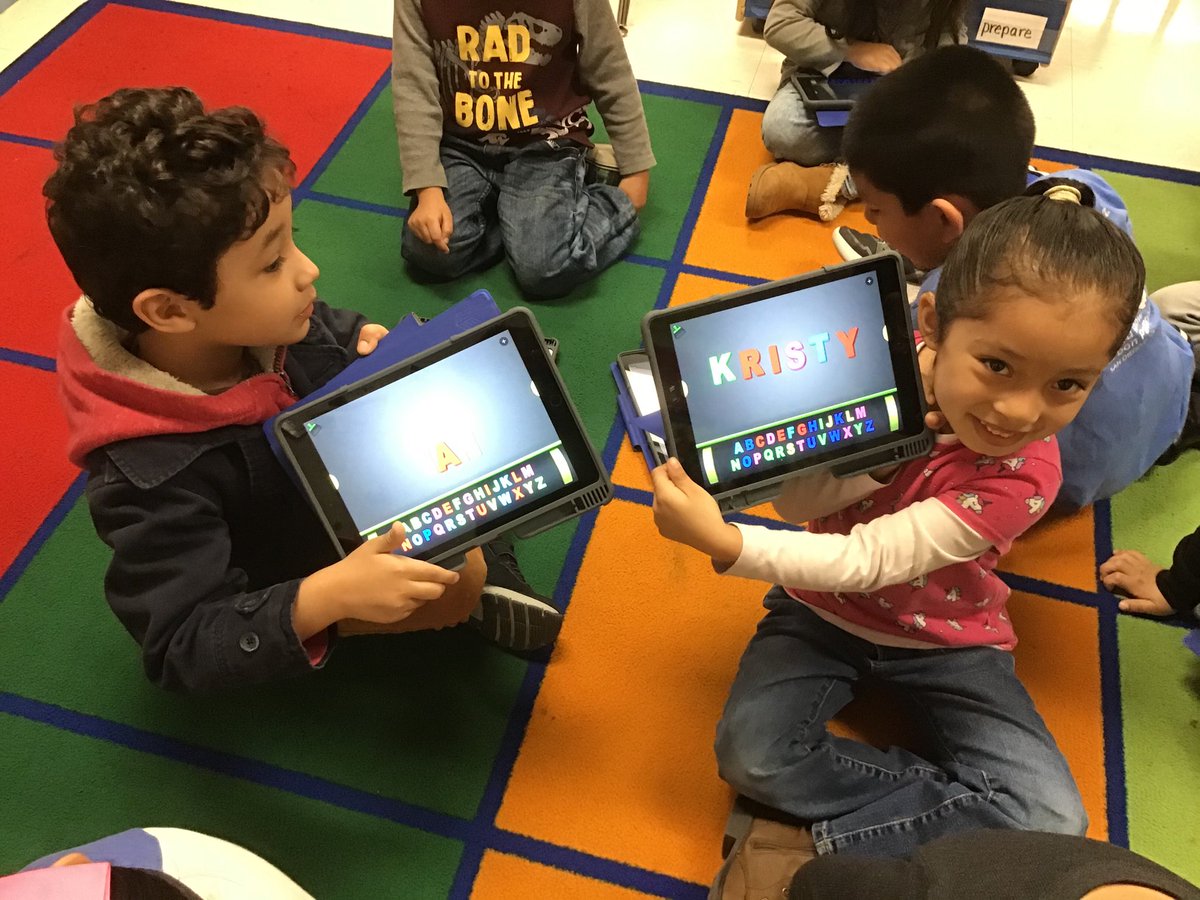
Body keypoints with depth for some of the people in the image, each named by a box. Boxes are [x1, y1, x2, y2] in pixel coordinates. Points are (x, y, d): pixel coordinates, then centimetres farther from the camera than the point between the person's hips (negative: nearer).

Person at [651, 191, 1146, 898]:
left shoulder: (1025, 475, -27)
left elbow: (865, 561, -29)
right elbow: (796, 503, -17)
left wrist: (721, 541, -39)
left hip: (947, 638, -1)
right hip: (824, 611, 1)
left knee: (1052, 821, -17)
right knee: (749, 755, -22)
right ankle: (939, 818, -6)